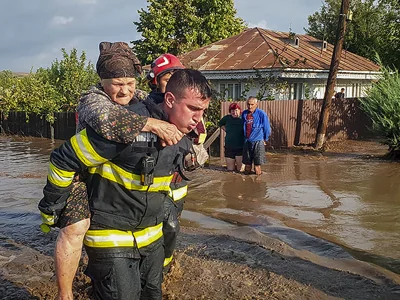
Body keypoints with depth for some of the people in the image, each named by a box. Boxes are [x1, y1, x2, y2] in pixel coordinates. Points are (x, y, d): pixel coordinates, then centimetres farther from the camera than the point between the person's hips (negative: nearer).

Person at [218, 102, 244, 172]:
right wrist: (226, 130, 10)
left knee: (240, 170, 1)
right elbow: (220, 124, 23)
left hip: (240, 148, -3)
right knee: (230, 169, 10)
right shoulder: (227, 118, 2)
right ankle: (233, 165, 39)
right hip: (229, 147, 3)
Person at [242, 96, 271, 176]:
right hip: (247, 142, 4)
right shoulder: (244, 114, 5)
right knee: (247, 163, 10)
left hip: (258, 142, -4)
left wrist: (265, 140, 8)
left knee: (257, 165, -2)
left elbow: (267, 129, 0)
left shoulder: (261, 114, -9)